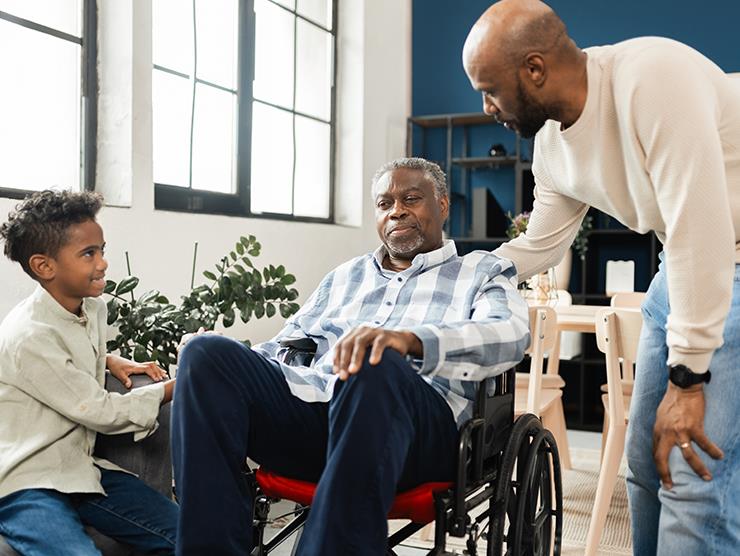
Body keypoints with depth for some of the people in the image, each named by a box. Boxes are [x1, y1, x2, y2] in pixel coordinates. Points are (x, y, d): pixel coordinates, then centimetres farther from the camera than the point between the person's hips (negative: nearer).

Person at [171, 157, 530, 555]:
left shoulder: (482, 271, 17)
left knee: (376, 365, -37)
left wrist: (411, 339, -27)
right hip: (308, 405, 5)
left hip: (418, 424, -4)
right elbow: (283, 348, 29)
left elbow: (511, 333, -7)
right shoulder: (343, 277, 30)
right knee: (207, 354, -18)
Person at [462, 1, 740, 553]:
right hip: (679, 272, 8)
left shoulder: (652, 76, -26)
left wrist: (687, 378, -25)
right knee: (647, 461, 10)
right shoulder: (551, 141, 0)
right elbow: (539, 246, 12)